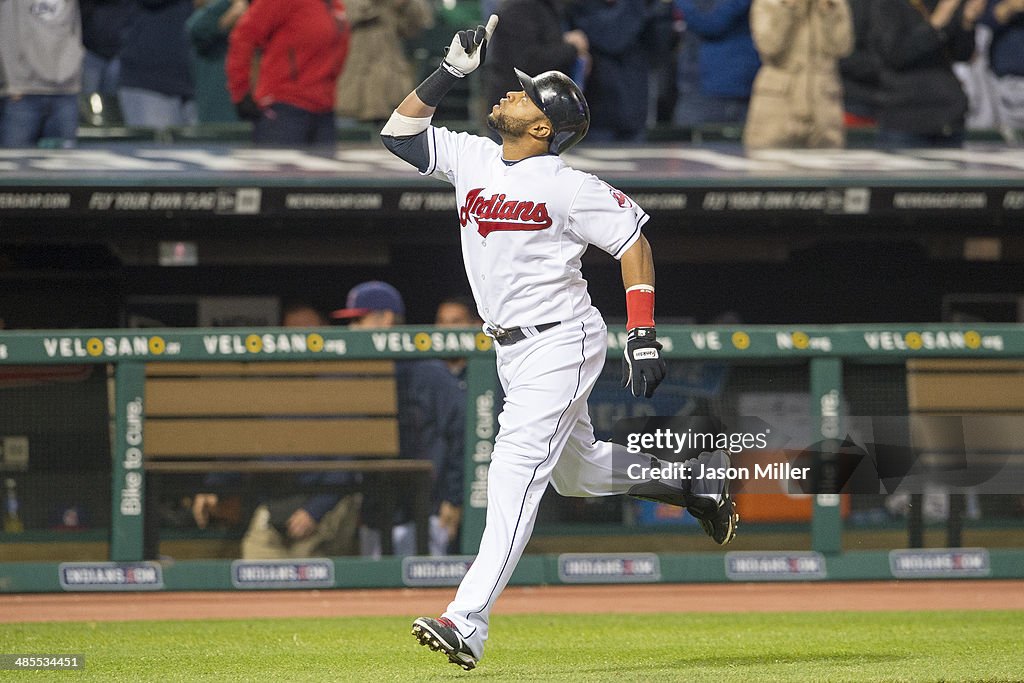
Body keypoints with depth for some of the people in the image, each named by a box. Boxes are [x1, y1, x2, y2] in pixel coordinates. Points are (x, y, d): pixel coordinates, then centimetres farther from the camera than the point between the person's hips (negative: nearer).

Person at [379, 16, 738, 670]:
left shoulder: (566, 186, -16)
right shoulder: (472, 158, 5)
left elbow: (633, 239, -12)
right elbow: (401, 131, 11)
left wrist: (643, 336, -16)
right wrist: (452, 69, 0)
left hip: (560, 345, -9)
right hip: (514, 350, 9)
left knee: (517, 471, -18)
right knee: (576, 470, 22)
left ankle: (468, 621, -27)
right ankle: (696, 479, 42)